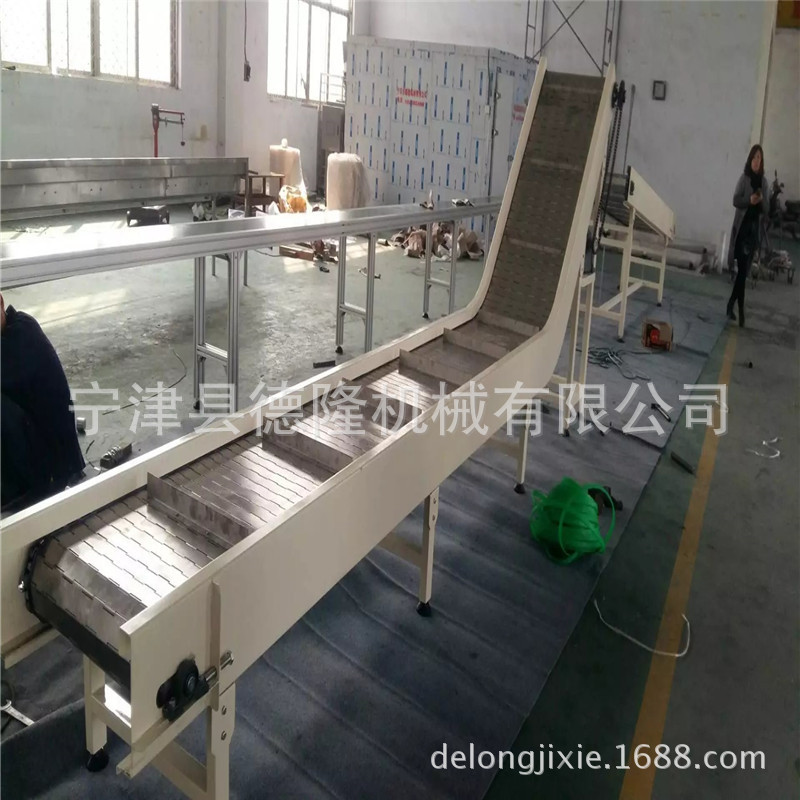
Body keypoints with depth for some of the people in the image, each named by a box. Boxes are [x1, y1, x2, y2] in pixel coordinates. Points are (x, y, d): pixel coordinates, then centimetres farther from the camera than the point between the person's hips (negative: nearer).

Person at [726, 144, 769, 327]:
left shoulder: (764, 182, 8)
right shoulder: (744, 178, -2)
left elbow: (766, 209, 9)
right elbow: (735, 200, -6)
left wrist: (762, 201, -13)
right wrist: (749, 200, -23)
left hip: (754, 229, 4)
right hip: (741, 227, -4)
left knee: (744, 270, 6)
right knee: (742, 269, -7)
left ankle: (731, 304, 19)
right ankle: (740, 310, -1)